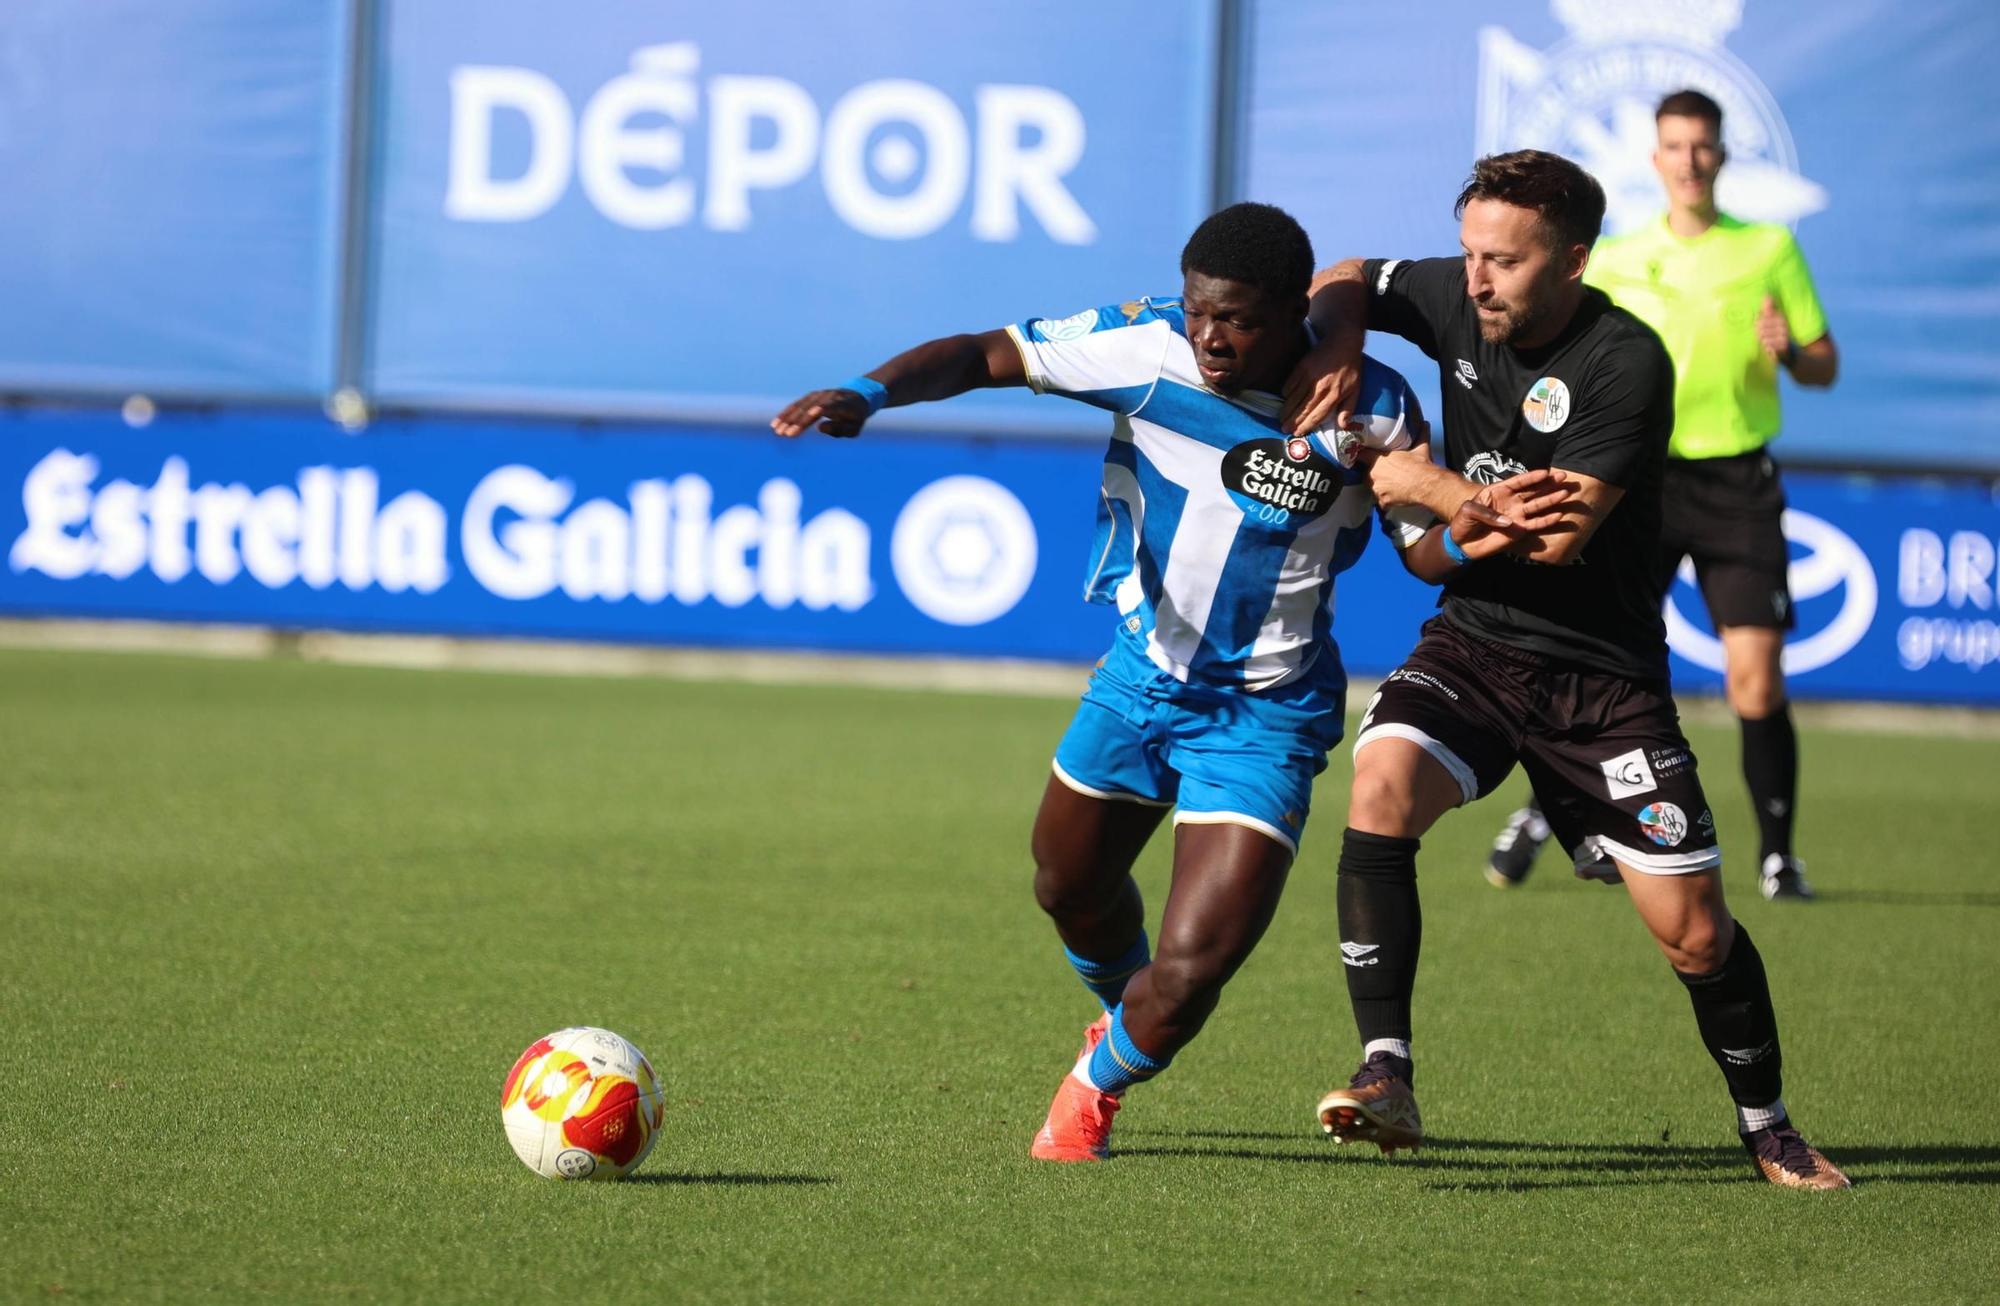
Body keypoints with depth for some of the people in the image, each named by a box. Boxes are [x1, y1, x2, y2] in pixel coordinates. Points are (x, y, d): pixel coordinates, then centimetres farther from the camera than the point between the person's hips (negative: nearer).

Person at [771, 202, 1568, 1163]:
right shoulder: (1146, 347, -17)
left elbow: (1420, 543, -5)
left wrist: (1469, 533, -29)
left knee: (1191, 969, -14)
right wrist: (868, 393, -30)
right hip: (1141, 673, 4)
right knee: (1071, 893, 24)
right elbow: (986, 355, -13)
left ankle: (1100, 1082, 21)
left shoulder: (1367, 408, -19)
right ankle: (1125, 1016, 60)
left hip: (1264, 716, -3)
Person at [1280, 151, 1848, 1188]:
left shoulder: (1625, 362, -19)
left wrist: (1427, 486, -15)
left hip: (1600, 675, -4)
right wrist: (1335, 346, -6)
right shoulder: (1458, 304, -2)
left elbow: (1557, 532, -24)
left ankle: (1767, 1127, 23)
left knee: (1694, 933, -3)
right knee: (1382, 787, -27)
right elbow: (1346, 280, 16)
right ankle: (1386, 1080, -25)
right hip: (1472, 643, 4)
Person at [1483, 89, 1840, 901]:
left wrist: (1788, 352, -14)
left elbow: (1825, 368, 7)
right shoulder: (1614, 262, 8)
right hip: (1643, 475, 0)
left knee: (1757, 685, -8)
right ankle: (1543, 812, 14)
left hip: (1739, 482, 0)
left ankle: (1778, 858, 5)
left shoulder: (1771, 249, 6)